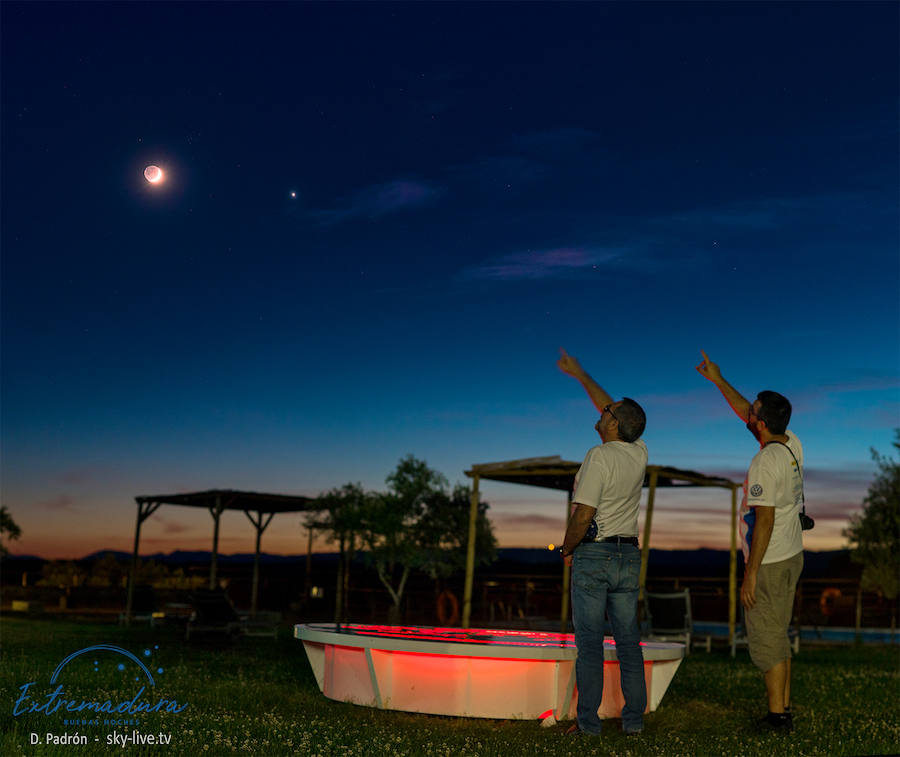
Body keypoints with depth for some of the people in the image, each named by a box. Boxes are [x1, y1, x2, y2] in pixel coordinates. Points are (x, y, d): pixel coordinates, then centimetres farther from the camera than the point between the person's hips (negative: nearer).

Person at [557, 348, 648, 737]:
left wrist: (567, 548, -2)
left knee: (589, 642, -1)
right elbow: (611, 409, 19)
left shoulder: (599, 456, -15)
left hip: (593, 555, -6)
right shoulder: (640, 454, 5)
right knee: (628, 639, 10)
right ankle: (634, 719, 13)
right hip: (629, 555, 6)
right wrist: (579, 374, 26)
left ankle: (588, 721, 4)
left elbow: (583, 515, -19)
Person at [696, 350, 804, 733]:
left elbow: (765, 520, -25)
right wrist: (718, 379, 21)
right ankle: (784, 710, 25)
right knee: (779, 636, 18)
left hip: (768, 563, -9)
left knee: (766, 640, 1)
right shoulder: (793, 445, 3)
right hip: (792, 557, 9)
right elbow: (745, 413, 17)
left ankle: (777, 716, 8)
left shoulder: (765, 462, -23)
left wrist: (751, 574, -20)